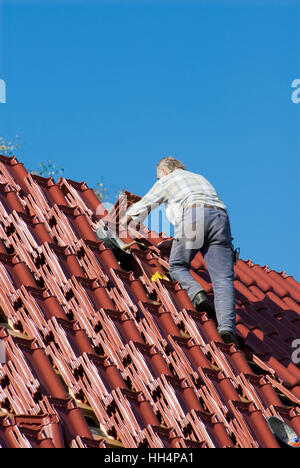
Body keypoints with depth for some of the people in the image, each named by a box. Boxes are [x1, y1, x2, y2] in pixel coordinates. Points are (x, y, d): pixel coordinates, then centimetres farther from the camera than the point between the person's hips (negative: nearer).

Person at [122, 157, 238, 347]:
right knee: (223, 277, -6)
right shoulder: (200, 178, 40)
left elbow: (144, 205, 34)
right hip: (220, 218, 4)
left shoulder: (166, 180, 25)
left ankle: (196, 293, -18)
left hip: (194, 215, -4)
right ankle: (227, 324, -24)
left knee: (177, 266, 12)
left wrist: (126, 219, 53)